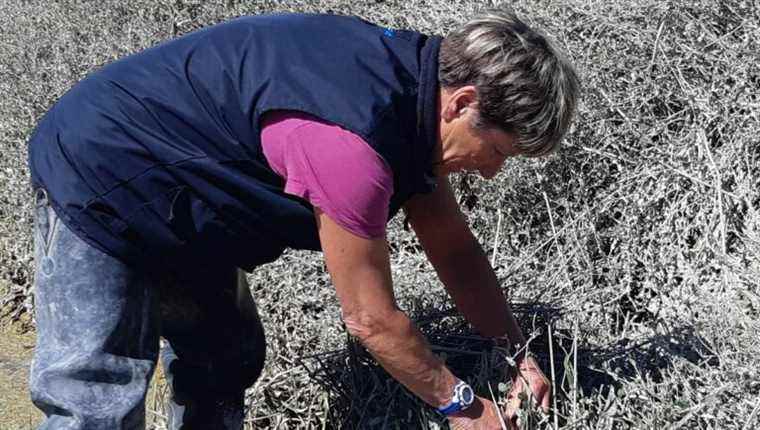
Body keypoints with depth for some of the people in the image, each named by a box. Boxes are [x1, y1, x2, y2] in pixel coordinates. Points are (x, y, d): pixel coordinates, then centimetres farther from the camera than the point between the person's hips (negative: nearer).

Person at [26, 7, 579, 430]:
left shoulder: (417, 80, -5)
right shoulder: (351, 137, -35)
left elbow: (455, 250, 7)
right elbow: (371, 319, -24)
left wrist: (521, 354, 6)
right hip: (98, 184, -10)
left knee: (226, 361, 15)